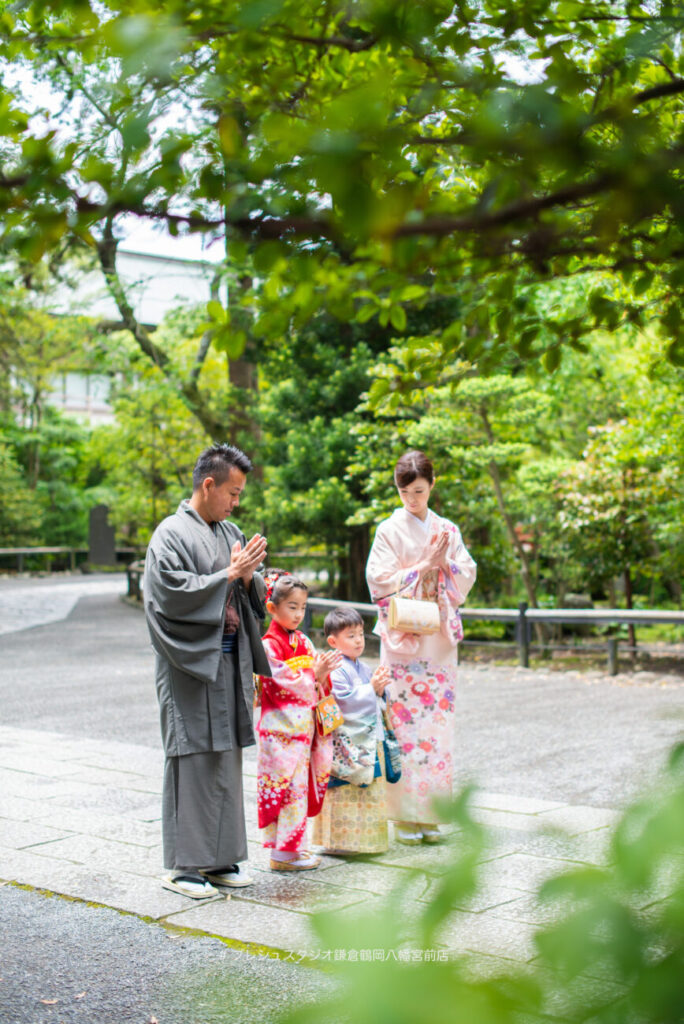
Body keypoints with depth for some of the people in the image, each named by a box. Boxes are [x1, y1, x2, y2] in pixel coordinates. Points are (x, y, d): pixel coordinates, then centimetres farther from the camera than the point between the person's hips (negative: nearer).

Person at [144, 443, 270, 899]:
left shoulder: (231, 532, 14)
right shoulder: (171, 534, -8)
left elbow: (255, 595, 15)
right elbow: (173, 594, -17)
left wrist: (249, 577, -7)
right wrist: (229, 574, -16)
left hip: (230, 660, 7)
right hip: (191, 664, -7)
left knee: (227, 760, 10)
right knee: (192, 759, -4)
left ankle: (220, 858, 19)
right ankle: (183, 865, 5)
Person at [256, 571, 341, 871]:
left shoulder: (303, 641, 11)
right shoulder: (269, 646, -12)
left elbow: (316, 684, 12)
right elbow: (285, 683, -17)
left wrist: (324, 673, -8)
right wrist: (315, 672, -20)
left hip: (303, 726, 7)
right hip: (281, 728, -7)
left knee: (300, 787, 11)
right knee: (288, 787, -4)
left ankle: (293, 846, 21)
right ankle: (284, 853, 5)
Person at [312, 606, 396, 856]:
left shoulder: (364, 668, 14)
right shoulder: (336, 670, -14)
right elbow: (346, 701, -21)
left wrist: (380, 689, -1)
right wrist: (371, 688, -19)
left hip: (370, 741, 9)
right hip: (347, 744, -9)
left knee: (371, 792, 14)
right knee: (345, 793, -4)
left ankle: (365, 839, 24)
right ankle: (339, 841, 4)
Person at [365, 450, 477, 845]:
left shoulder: (448, 530, 12)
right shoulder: (389, 530, 1)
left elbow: (467, 576, 9)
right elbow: (379, 578, -9)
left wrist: (443, 561, -9)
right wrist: (425, 565, -11)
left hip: (439, 637, 4)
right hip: (402, 636, -4)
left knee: (437, 720, 3)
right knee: (403, 720, -6)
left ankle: (430, 813, 12)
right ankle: (404, 816, 1)